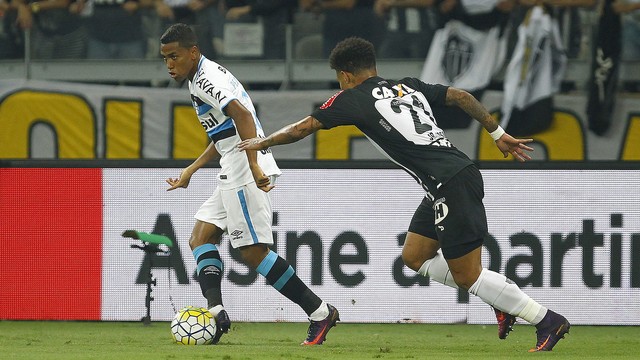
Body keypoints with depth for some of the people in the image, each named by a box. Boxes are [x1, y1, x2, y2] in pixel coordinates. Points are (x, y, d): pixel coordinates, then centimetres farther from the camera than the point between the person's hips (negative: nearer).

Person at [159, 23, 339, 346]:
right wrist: (190, 171, 35)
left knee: (253, 251, -10)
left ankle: (320, 312, -6)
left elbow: (242, 115, -26)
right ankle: (215, 311, -10)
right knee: (201, 238, 7)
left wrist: (253, 166, -33)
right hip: (234, 175, 11)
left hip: (243, 173, -11)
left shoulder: (204, 78, -11)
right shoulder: (208, 76, 21)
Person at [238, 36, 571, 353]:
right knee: (414, 257, 16)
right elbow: (460, 96, 19)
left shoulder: (354, 98, 0)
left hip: (453, 187, -8)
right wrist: (498, 135, 25)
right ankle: (503, 299, 16)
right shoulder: (409, 87, 18)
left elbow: (302, 129, 5)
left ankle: (548, 322, -2)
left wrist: (262, 143, 21)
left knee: (467, 276, -3)